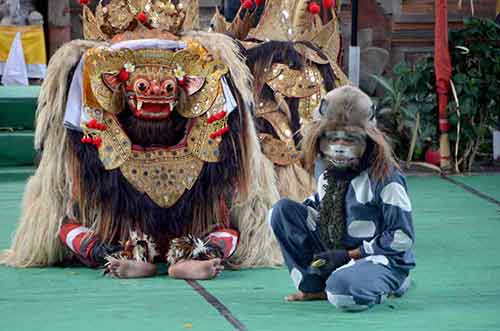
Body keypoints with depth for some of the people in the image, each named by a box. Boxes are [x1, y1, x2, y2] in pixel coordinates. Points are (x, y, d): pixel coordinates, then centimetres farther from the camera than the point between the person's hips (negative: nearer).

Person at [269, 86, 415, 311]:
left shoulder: (385, 176, -15)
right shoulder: (328, 175, 8)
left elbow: (402, 238, -17)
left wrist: (349, 255, -17)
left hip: (383, 259, -7)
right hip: (334, 254, 7)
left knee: (343, 290, -41)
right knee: (282, 209, -3)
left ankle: (379, 287, -4)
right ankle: (312, 286, -4)